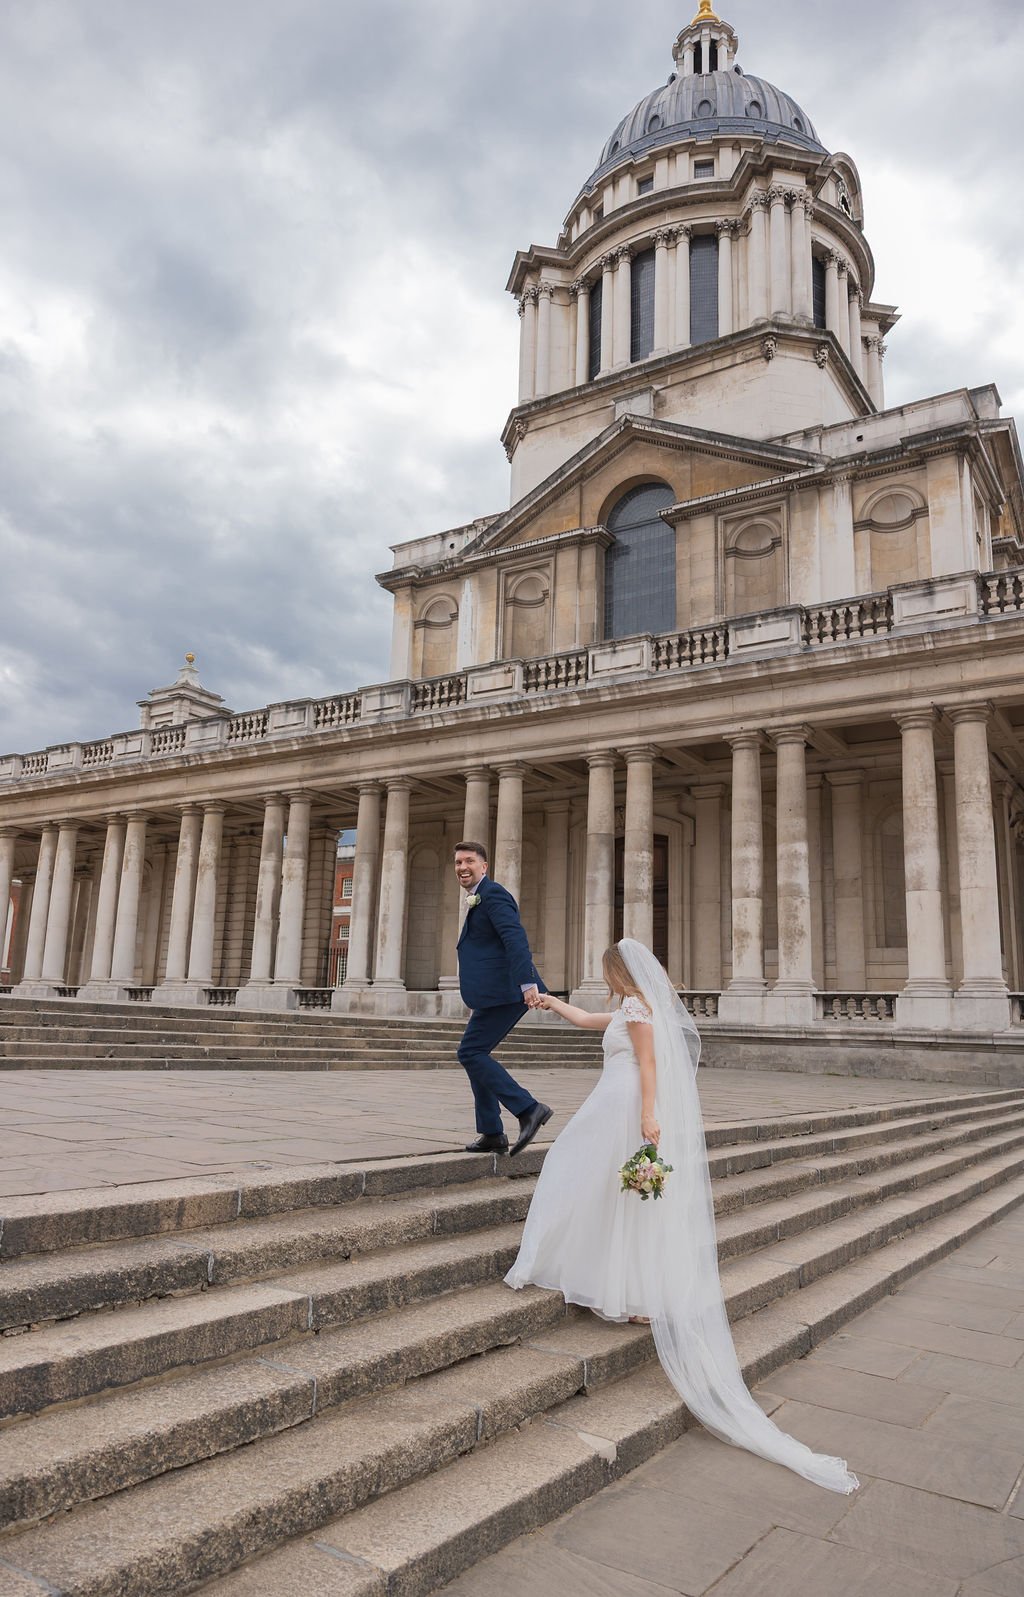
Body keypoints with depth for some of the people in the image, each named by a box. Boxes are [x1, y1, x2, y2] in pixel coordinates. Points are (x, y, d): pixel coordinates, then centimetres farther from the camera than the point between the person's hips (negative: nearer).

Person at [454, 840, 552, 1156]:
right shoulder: (479, 898, 22)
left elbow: (515, 938, -23)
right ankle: (492, 1134, 17)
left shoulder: (492, 894, -10)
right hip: (499, 993, 10)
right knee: (475, 1054, 12)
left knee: (471, 1053, -9)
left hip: (504, 992, -10)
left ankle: (527, 1109, -10)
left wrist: (528, 983, -33)